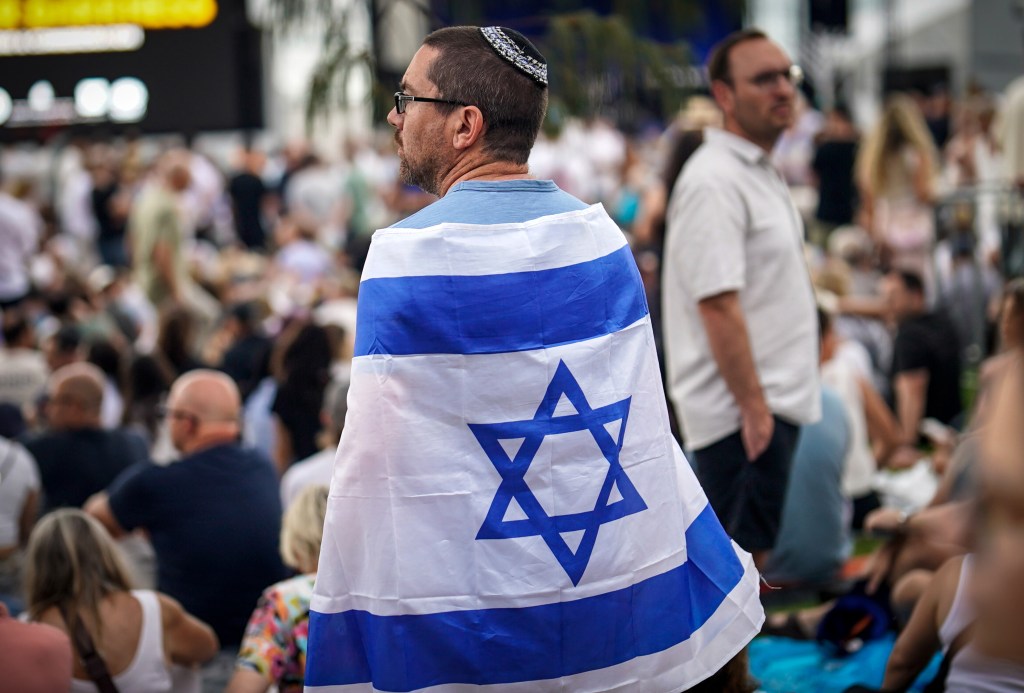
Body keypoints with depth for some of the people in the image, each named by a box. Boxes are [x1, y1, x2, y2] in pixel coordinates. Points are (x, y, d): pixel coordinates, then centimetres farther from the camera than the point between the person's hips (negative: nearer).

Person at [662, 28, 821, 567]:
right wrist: (754, 406, -22)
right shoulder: (713, 180, -17)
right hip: (743, 413, -10)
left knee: (751, 556, 16)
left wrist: (769, 403, 19)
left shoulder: (759, 174, 16)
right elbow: (717, 305, -22)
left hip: (771, 403, 10)